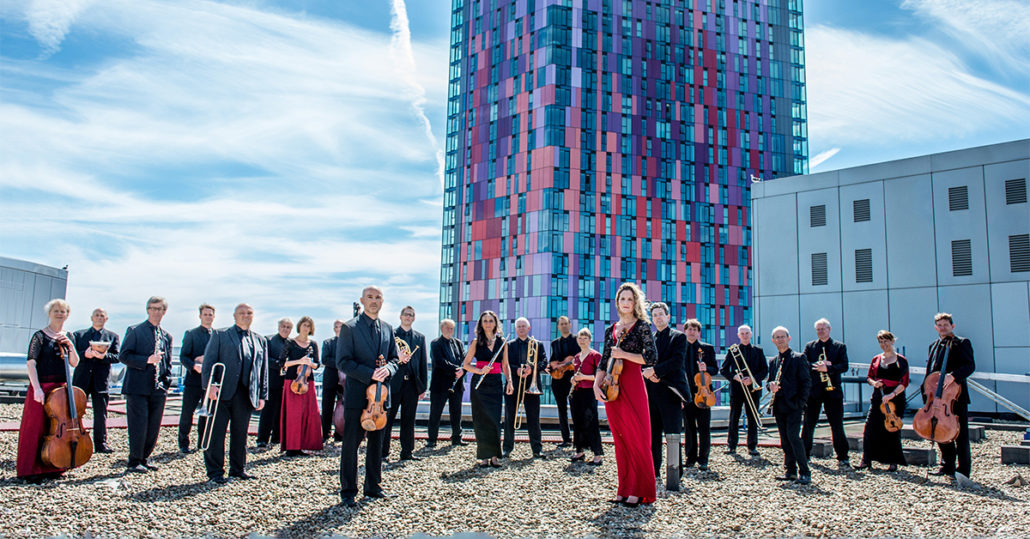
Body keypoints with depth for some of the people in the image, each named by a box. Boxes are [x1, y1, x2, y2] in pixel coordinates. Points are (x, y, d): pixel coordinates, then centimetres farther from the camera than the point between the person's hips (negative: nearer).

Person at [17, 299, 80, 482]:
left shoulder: (69, 336, 11)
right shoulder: (40, 336, -4)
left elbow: (74, 363, 5)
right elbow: (30, 363, -12)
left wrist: (70, 345, -11)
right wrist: (37, 388, -21)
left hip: (62, 387, 5)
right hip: (42, 387, -5)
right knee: (36, 427, -2)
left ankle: (52, 467, 21)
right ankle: (31, 469, 8)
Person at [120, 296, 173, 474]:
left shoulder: (167, 336, 15)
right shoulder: (134, 331, 1)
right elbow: (123, 356, -7)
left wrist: (166, 382, 7)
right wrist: (147, 360, -18)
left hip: (158, 389, 5)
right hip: (138, 387, -5)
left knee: (153, 427, 7)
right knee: (138, 425, -4)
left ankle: (144, 458, 20)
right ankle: (134, 461, 8)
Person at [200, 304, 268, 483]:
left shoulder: (260, 341, 16)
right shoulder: (220, 335, 7)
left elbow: (263, 370, 15)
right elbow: (208, 362, -1)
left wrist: (262, 395, 9)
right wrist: (209, 385, -14)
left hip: (246, 394, 3)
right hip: (222, 392, -3)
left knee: (240, 433, 10)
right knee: (216, 432, 1)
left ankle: (238, 469, 22)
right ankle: (215, 471, 11)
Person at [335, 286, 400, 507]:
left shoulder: (387, 329, 12)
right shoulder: (349, 327, -5)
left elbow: (394, 358, 15)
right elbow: (342, 362, -10)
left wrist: (387, 369, -8)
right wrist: (369, 373, -19)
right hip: (357, 394, -5)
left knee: (377, 442, 14)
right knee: (351, 443, 0)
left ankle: (373, 486, 26)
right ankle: (348, 491, 11)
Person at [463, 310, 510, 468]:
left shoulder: (502, 342, 9)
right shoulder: (477, 342, 3)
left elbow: (505, 365, 14)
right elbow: (466, 364, 2)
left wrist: (509, 381, 0)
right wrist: (480, 371, -14)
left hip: (495, 384, 1)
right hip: (479, 384, -1)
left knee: (494, 419, -4)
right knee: (481, 420, -1)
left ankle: (494, 456, 5)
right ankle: (484, 456, 6)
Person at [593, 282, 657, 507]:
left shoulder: (642, 326, 0)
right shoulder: (611, 330, 14)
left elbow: (651, 358, -8)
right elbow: (604, 362, 14)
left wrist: (624, 354, -12)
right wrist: (596, 385, 1)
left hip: (633, 386, -5)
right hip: (613, 387, 5)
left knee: (637, 438, -2)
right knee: (620, 439, 9)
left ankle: (639, 491, 5)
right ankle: (624, 488, 16)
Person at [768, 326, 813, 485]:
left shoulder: (798, 358, -2)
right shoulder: (774, 361, 17)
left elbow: (806, 382, -5)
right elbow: (770, 381, 20)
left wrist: (801, 402, -13)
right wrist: (771, 386, -4)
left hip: (793, 405, -6)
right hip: (779, 405, 6)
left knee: (793, 436, -14)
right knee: (784, 439, 8)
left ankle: (805, 473, -7)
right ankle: (790, 471, 16)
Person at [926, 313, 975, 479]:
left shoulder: (962, 343, -3)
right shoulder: (933, 346, 17)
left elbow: (970, 366, -16)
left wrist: (953, 375, -33)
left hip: (957, 395, -6)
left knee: (960, 434, 0)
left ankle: (963, 470, 8)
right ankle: (947, 466, 23)